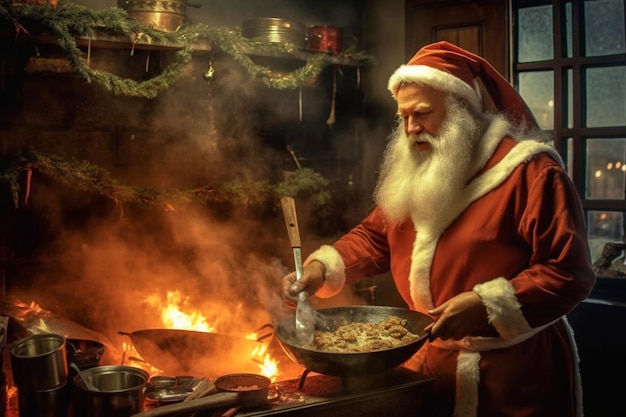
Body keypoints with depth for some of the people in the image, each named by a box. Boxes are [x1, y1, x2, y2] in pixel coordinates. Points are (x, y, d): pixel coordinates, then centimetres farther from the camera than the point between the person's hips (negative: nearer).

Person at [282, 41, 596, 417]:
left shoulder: (530, 171, -16)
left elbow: (571, 273, -20)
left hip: (509, 371, -6)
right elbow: (374, 237, 12)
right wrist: (322, 268, -5)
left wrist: (487, 305, -28)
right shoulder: (416, 173, 8)